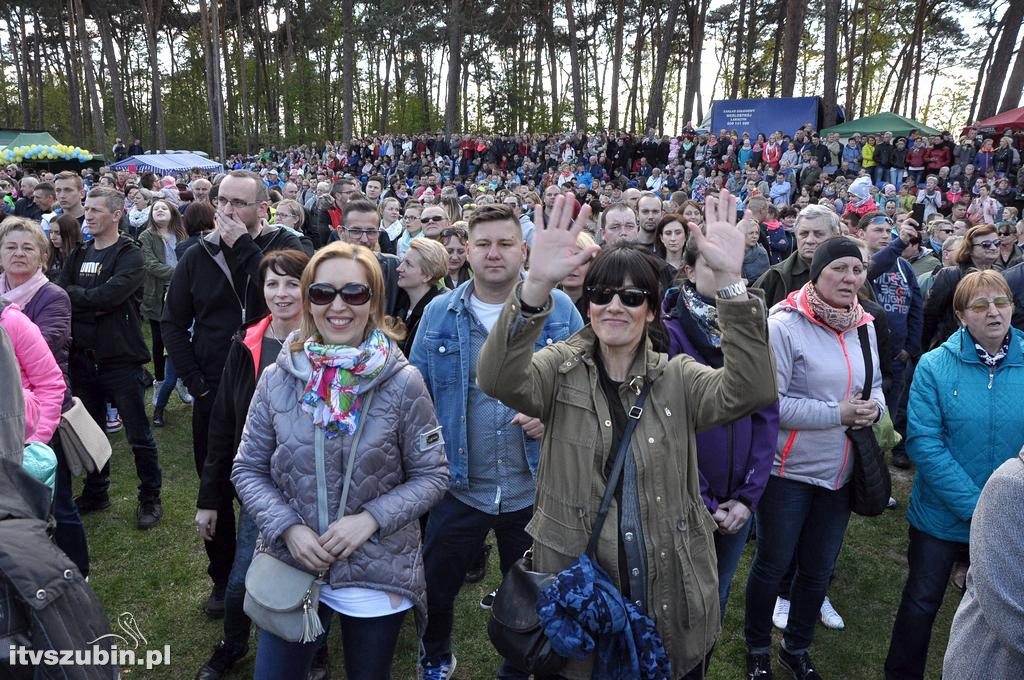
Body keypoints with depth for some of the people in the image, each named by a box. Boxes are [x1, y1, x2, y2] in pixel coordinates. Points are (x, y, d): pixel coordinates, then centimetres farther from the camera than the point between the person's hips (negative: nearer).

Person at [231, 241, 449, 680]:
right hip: (292, 566, 1)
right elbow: (248, 470, 1)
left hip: (377, 575, -1)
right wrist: (288, 527, -13)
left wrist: (371, 518, -20)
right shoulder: (278, 379, -7)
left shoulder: (403, 383, -13)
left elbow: (431, 475, -7)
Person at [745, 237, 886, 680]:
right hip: (789, 471, -6)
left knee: (819, 568, 19)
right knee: (773, 564, 11)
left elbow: (874, 387, 14)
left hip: (841, 472, 6)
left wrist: (873, 408, -9)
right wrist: (838, 414, -22)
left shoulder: (864, 326, 3)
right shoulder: (785, 324, -18)